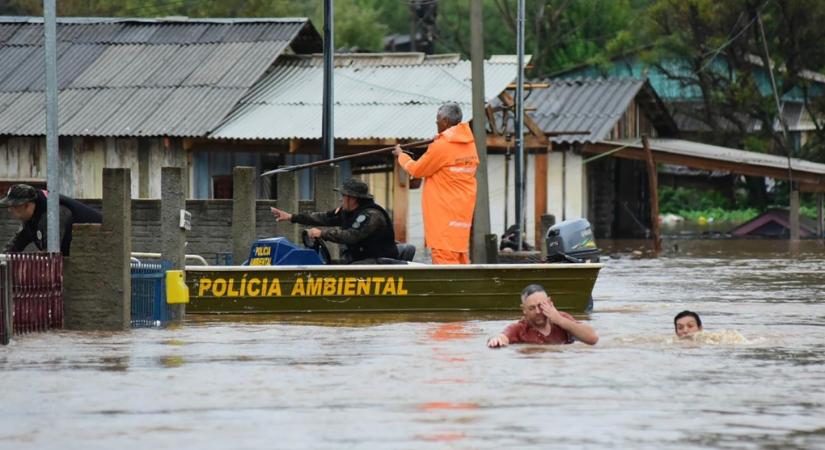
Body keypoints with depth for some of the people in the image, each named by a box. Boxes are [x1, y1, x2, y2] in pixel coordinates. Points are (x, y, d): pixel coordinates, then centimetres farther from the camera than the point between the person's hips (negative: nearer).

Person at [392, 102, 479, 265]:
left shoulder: (441, 146, -16)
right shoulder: (469, 144, 6)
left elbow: (416, 170, -5)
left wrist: (401, 155, 14)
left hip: (444, 212, -8)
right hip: (463, 212, 8)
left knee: (445, 258, -8)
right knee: (460, 256, 12)